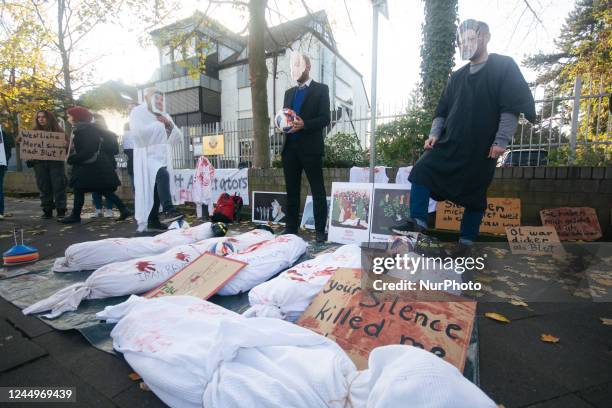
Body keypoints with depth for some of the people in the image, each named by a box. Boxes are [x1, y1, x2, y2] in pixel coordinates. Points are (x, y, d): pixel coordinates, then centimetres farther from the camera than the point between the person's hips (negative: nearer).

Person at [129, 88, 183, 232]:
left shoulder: (165, 116, 22)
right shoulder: (138, 112, 3)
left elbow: (177, 138, 14)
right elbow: (138, 132, -16)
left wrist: (170, 125, -5)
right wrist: (159, 124, -8)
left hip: (162, 157, 7)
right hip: (147, 156, -7)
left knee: (157, 187, 4)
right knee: (163, 176, -33)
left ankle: (153, 220, 12)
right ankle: (168, 210, -44)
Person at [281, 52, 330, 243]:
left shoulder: (321, 89, 4)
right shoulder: (289, 92, 22)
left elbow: (325, 118, -6)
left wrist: (304, 125, -20)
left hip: (310, 148, -5)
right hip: (290, 147, 6)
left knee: (318, 191, -1)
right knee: (291, 190, 7)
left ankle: (320, 231, 4)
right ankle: (291, 227, 15)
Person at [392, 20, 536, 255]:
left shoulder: (504, 66, 2)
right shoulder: (457, 76, 17)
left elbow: (513, 106, -6)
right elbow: (443, 110, 18)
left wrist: (501, 140, -15)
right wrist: (434, 134, 3)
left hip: (482, 148, -4)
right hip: (450, 143, 5)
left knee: (474, 195, 2)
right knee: (422, 171, -14)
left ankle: (466, 241, 14)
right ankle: (418, 221, -10)